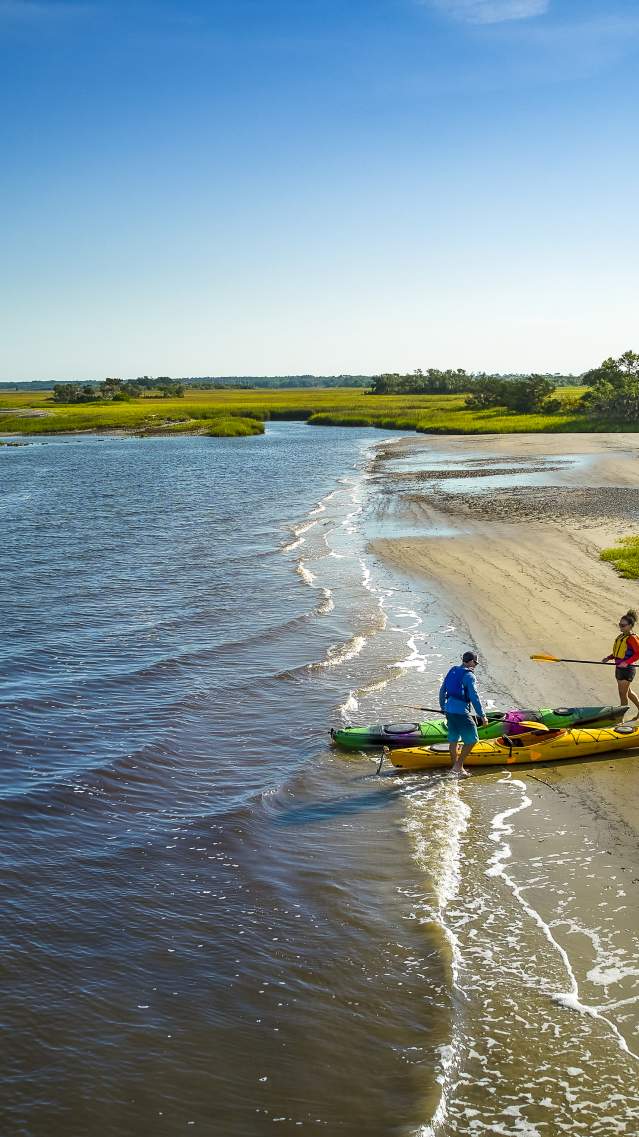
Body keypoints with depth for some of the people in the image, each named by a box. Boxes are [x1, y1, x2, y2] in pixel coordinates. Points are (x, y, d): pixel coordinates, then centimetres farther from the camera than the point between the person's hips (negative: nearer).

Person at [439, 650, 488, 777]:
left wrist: (443, 708, 31)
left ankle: (455, 765, 25)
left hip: (449, 709, 8)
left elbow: (442, 691, 18)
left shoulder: (452, 672, 12)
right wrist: (482, 715, -10)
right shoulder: (469, 675, -11)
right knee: (471, 739, 1)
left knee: (453, 738, 17)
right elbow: (474, 697, -15)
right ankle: (458, 766, 0)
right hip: (461, 712, -8)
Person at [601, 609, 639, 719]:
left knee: (623, 694, -1)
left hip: (627, 669, -9)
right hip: (619, 668, 9)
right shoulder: (621, 636, 10)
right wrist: (608, 658, 5)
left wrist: (627, 662, -29)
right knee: (627, 692, 22)